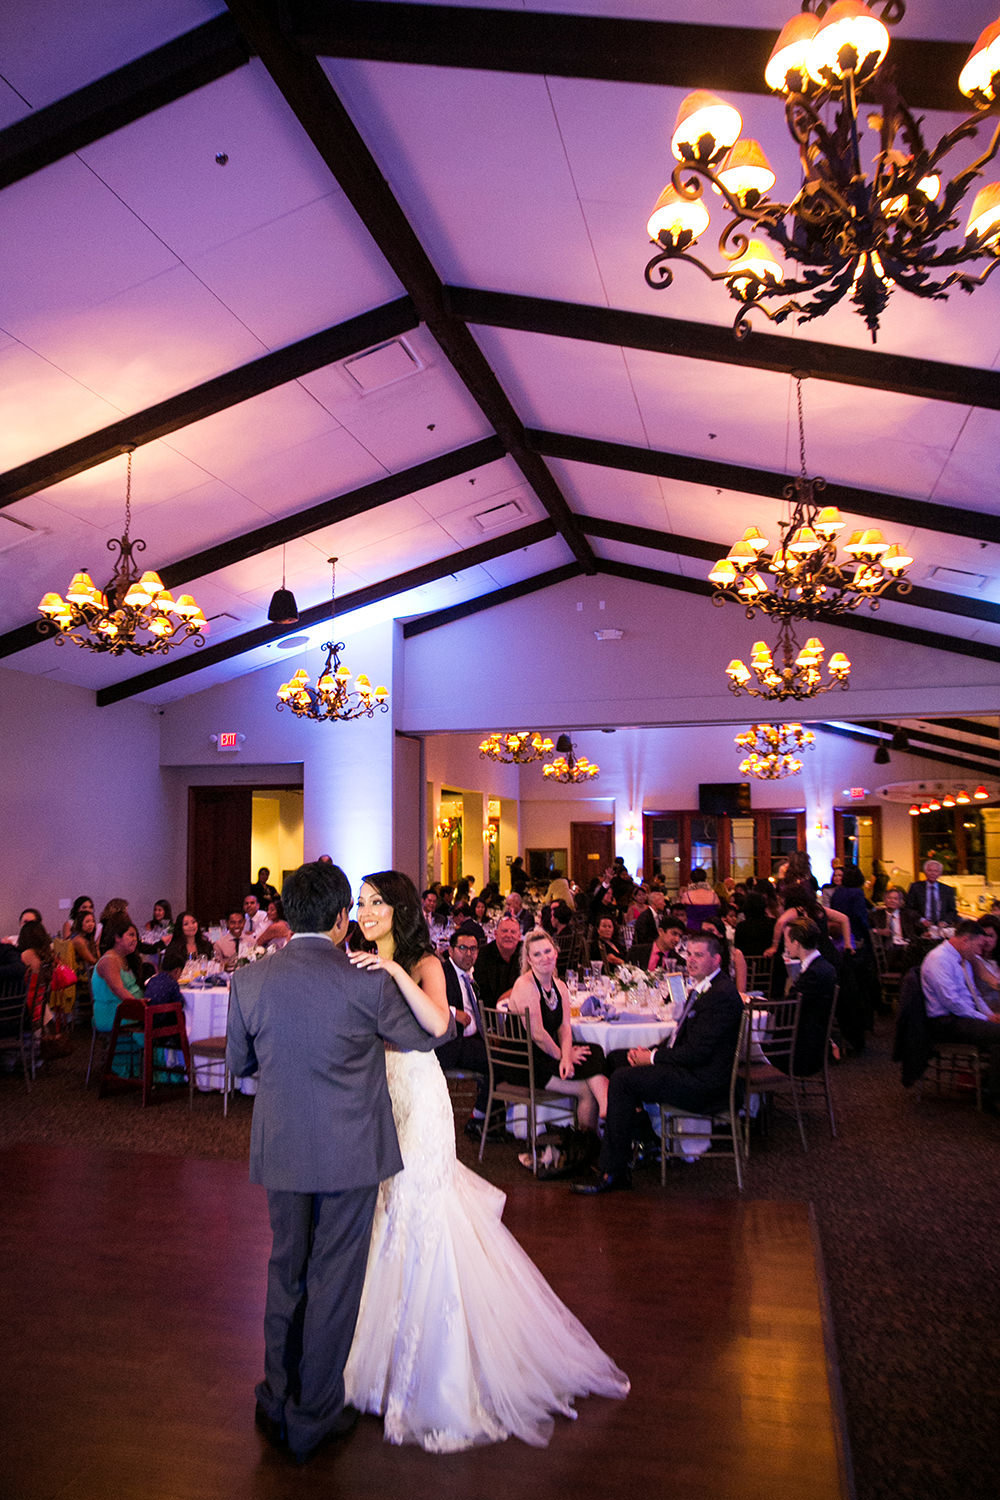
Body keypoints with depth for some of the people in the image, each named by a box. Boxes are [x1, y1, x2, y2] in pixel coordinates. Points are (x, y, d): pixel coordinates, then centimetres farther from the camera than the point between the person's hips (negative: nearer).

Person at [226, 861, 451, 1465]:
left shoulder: (249, 979, -8)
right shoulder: (368, 982, -17)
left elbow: (239, 1062, 7)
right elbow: (432, 1034, -2)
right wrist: (455, 1015, 20)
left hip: (281, 1150, 4)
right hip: (349, 1153, -3)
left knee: (286, 1271, 22)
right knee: (333, 1280, 12)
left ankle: (277, 1404, 38)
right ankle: (314, 1418, 28)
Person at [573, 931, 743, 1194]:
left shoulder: (721, 995, -20)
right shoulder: (702, 987, 12)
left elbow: (697, 1053, -23)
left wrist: (652, 1057, -12)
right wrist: (650, 1050, 1)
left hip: (700, 1083, -11)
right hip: (690, 1069, 11)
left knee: (623, 1079, -19)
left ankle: (612, 1173, -10)